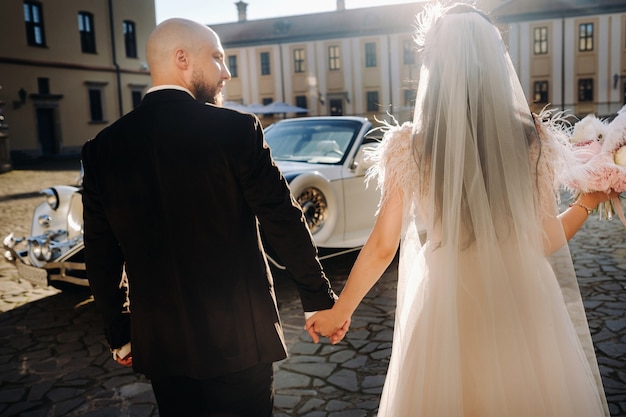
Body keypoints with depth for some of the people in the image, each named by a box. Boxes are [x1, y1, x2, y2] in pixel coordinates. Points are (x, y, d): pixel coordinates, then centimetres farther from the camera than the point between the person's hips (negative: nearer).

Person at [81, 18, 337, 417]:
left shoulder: (103, 147, -1)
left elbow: (101, 256, 4)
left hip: (159, 343, 4)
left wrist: (119, 333, 15)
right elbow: (284, 222, -13)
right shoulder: (234, 129, -14)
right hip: (239, 338, -3)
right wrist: (319, 299, -1)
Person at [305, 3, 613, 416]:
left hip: (446, 312, 0)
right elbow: (547, 242, -4)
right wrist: (589, 201, 15)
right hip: (524, 310, 1)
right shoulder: (532, 139, -10)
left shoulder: (410, 148, -11)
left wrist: (339, 311, 8)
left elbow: (382, 247, -7)